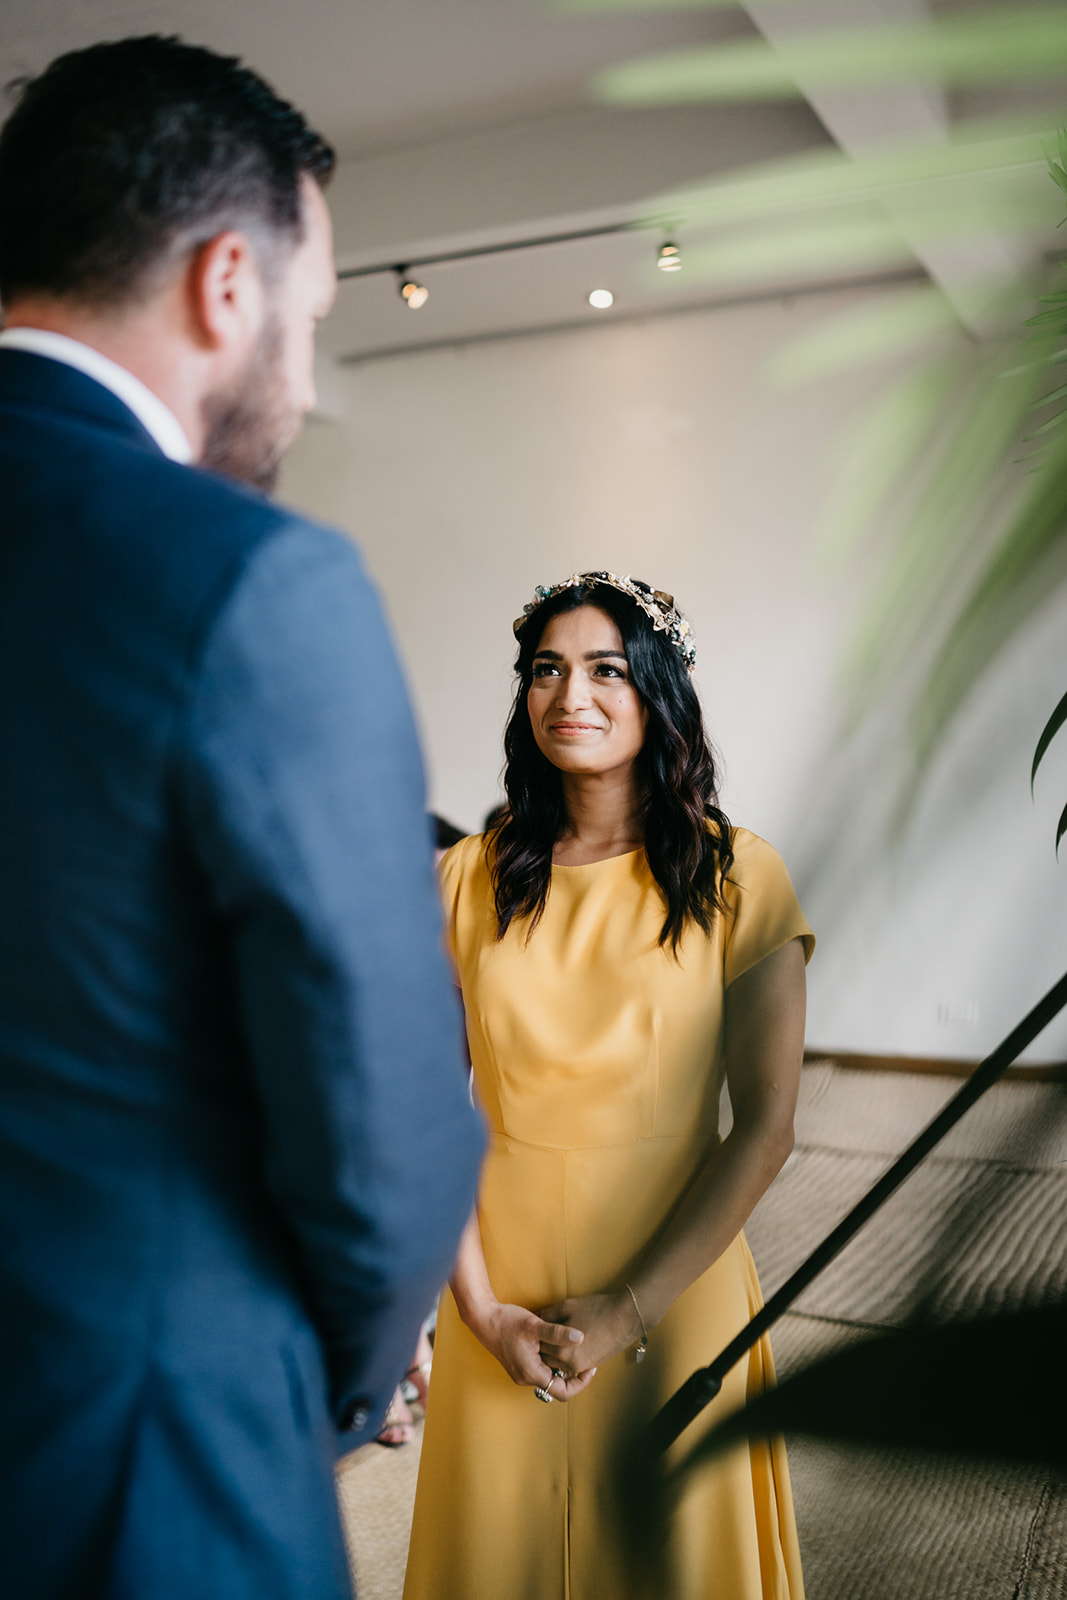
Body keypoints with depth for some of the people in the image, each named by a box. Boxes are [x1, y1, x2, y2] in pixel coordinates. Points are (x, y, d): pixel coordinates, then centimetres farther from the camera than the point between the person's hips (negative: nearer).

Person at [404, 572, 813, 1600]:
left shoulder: (737, 878, -8)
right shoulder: (468, 879, -3)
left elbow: (765, 1128, -10)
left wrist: (629, 1309, -13)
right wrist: (486, 1312, -11)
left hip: (674, 1289, -1)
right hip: (501, 1300, 2)